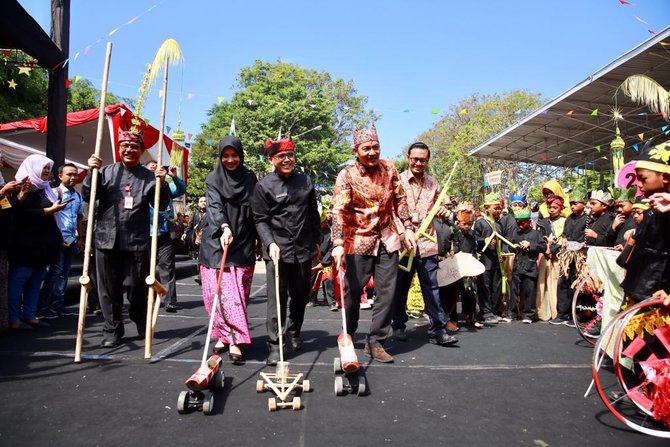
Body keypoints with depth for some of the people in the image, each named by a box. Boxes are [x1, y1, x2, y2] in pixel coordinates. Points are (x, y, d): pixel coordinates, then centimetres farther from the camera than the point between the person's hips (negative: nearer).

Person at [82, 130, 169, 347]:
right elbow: (87, 196, 4)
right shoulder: (106, 171, 7)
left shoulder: (148, 176, 4)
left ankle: (142, 322, 32)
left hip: (137, 241, -1)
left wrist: (161, 183, -12)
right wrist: (91, 173, -8)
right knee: (109, 288, 8)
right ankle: (112, 330, 22)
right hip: (106, 239, 2)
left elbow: (162, 206, 2)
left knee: (137, 286, 6)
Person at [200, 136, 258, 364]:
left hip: (242, 243, 0)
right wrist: (225, 227, -31)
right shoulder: (213, 179, 3)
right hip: (216, 241, 0)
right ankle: (226, 336, 8)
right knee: (218, 291, -1)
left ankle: (232, 339, -2)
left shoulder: (250, 179, 8)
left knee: (237, 293, -4)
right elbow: (215, 206, -13)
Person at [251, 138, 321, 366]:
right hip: (277, 249, -4)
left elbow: (313, 215, 16)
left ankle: (294, 332, 35)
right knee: (276, 298, -6)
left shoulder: (305, 181, 10)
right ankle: (274, 345, 2)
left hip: (303, 248, 4)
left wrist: (317, 241, 17)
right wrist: (270, 243, -18)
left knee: (300, 295, 13)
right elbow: (261, 220, -4)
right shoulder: (264, 185, -2)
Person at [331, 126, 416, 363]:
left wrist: (407, 228, 3)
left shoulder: (389, 168, 2)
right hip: (359, 241, -3)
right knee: (352, 292, 5)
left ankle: (375, 343, 14)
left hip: (387, 239, 4)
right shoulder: (346, 175, -11)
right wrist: (338, 244, -30)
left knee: (387, 293, 2)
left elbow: (400, 200, 10)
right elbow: (338, 211, -19)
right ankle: (348, 337, 27)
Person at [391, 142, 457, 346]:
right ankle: (398, 326, 24)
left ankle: (438, 331, 7)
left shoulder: (433, 184, 12)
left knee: (432, 288, 2)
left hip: (427, 243, 3)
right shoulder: (398, 181, -1)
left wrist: (442, 210, 0)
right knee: (400, 288, 10)